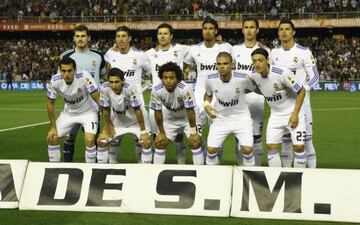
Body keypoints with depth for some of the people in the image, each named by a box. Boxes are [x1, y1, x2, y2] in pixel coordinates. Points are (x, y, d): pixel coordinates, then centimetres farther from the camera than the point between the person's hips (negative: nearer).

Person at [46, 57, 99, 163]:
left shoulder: (84, 77, -31)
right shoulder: (55, 81, -22)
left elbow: (98, 99, -25)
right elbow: (51, 103, -5)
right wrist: (53, 127, -3)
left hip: (88, 112, -4)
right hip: (69, 113, 4)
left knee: (89, 140, -23)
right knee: (52, 138, -3)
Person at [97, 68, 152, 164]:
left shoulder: (130, 88, -35)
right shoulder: (105, 88, -27)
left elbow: (137, 110, -27)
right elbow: (105, 109, -11)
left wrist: (143, 131, -23)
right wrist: (108, 127, -2)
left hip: (136, 120, -3)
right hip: (117, 120, 3)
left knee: (145, 142, -21)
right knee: (101, 141, -5)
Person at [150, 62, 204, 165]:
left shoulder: (185, 89, -36)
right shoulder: (156, 91, -27)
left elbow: (190, 111, -26)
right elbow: (158, 112, -13)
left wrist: (193, 132, -19)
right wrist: (161, 132, -6)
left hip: (187, 117, -3)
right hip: (169, 118, 3)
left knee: (195, 142, -12)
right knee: (160, 143, 2)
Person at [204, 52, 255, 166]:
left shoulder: (243, 78, -22)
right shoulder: (210, 80, -15)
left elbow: (255, 89, 0)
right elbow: (208, 94, 6)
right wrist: (206, 104, -9)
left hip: (241, 117, -2)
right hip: (220, 118, 2)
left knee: (247, 149, -12)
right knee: (211, 149, -3)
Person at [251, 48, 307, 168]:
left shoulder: (282, 73, -26)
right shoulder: (254, 75, -8)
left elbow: (301, 91, -17)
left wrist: (295, 114, -18)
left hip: (293, 113, -5)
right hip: (276, 114, 5)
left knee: (299, 147, -8)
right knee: (271, 146, -4)